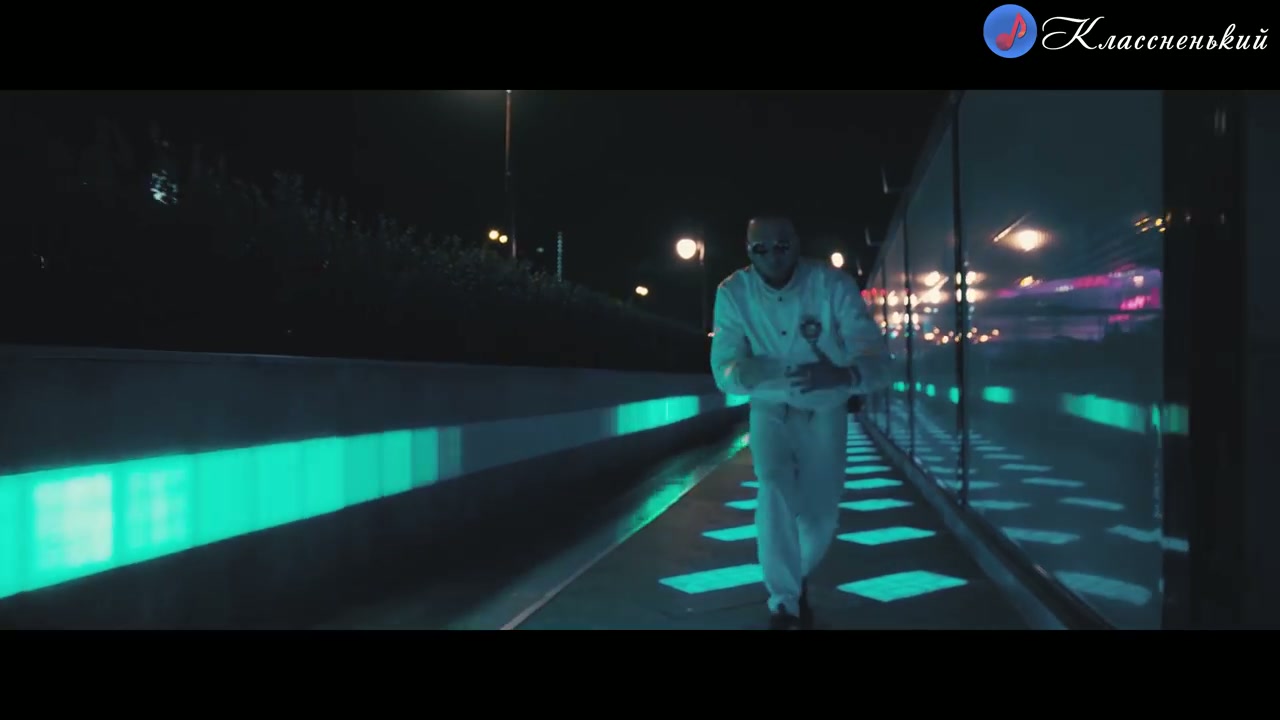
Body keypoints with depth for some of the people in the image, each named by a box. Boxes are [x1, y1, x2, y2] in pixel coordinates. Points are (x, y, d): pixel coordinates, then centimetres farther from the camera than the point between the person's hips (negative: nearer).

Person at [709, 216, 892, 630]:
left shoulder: (833, 285, -25)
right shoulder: (733, 293, -19)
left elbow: (877, 360, -32)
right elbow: (723, 370, -21)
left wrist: (842, 375, -55)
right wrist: (741, 372, -46)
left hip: (825, 412, 0)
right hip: (770, 410, 0)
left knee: (821, 517, 5)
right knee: (774, 491, -24)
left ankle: (797, 581, 39)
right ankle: (784, 603, -5)